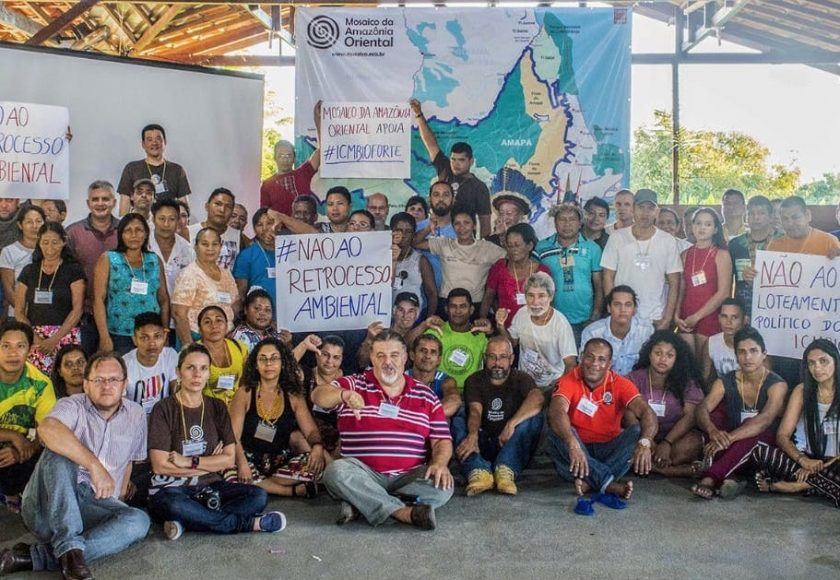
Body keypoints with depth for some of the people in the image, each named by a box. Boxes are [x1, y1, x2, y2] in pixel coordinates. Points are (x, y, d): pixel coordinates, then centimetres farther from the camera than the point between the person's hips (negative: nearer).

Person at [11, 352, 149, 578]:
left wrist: (120, 496, 14)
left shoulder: (136, 415, 10)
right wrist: (94, 464, -35)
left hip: (94, 505, 3)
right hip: (48, 504, -3)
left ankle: (37, 556, -28)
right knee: (59, 451, -31)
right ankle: (70, 548, -37)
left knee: (139, 521, -27)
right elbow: (47, 429, -30)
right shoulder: (72, 406, -6)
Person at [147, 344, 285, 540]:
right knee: (174, 506, -39)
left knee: (259, 496, -21)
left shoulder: (217, 408, 9)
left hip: (210, 487, 4)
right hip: (171, 489, -4)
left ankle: (185, 522, -26)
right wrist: (211, 464, -4)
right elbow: (160, 465, -11)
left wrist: (189, 461, -9)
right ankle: (246, 524, -23)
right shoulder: (164, 409, -3)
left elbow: (230, 459, 3)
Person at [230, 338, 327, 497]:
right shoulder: (244, 394, 0)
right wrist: (242, 463, -26)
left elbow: (311, 430, 2)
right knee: (233, 475, -35)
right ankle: (297, 490, -23)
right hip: (250, 458, -1)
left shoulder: (294, 397, 7)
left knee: (317, 462, -24)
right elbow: (234, 435, -8)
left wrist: (317, 446, -23)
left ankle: (260, 484, -19)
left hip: (281, 460, 1)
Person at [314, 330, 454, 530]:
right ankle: (403, 512, -28)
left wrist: (440, 463, -14)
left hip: (409, 477, 2)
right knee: (336, 471, -31)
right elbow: (318, 396, -11)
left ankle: (360, 503, -19)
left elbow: (442, 440, 9)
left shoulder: (426, 396, 11)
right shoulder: (354, 384, 6)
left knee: (443, 485, -26)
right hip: (364, 475, -1)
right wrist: (345, 394, -33)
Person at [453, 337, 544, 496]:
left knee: (533, 417, -25)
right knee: (458, 421, -23)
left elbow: (537, 398, -22)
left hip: (512, 446, -1)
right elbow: (475, 411, -14)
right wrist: (473, 436, -36)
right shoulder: (474, 381, 5)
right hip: (482, 442, 1)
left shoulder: (521, 379, 1)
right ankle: (479, 471, -45)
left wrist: (511, 424, -35)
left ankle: (505, 470, -41)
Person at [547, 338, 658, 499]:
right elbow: (557, 411, -30)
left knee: (638, 431, -22)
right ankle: (609, 484, -36)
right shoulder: (569, 381, -10)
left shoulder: (620, 384, -4)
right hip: (578, 448, -2)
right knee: (558, 432, -31)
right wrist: (572, 444, -50)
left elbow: (646, 412, -20)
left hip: (608, 451, 2)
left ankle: (590, 481, -32)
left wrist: (645, 443, -42)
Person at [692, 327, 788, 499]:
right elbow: (702, 409, -19)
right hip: (731, 448, 3)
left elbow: (765, 420, -31)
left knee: (752, 429, -34)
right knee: (711, 422, -24)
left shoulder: (776, 385, -13)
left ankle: (709, 479, -47)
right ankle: (724, 479, -42)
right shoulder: (725, 382, -2)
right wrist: (712, 430, -43)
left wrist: (729, 438, -46)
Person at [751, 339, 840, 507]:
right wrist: (803, 460, -21)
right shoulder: (803, 391, 7)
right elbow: (782, 436, 0)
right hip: (805, 458, 2)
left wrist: (821, 466, -21)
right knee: (759, 451, -27)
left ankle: (801, 484, -18)